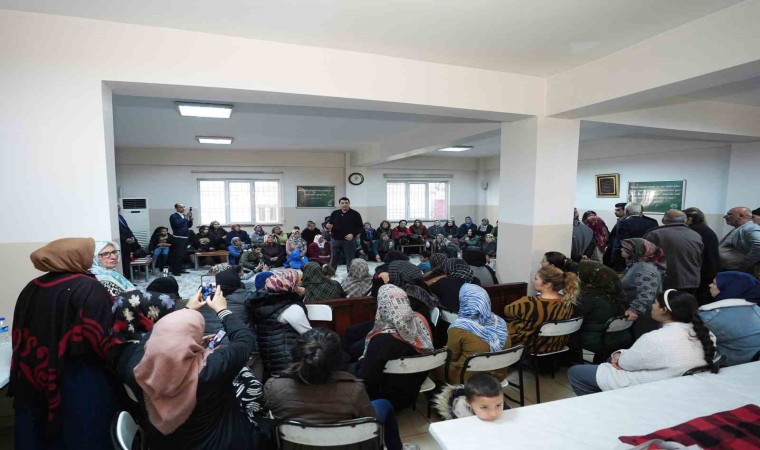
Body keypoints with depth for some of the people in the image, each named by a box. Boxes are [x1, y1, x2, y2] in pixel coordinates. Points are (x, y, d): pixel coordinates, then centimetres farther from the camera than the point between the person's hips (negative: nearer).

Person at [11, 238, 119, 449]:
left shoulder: (31, 289, 3)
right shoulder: (89, 288, -18)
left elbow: (21, 341, 10)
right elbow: (103, 341, -23)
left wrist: (34, 373, 20)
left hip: (34, 383, 6)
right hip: (82, 384, -6)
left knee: (42, 432, 23)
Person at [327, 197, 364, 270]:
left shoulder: (355, 214, 0)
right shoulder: (335, 213, 9)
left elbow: (360, 227, -1)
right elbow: (329, 223, 15)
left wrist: (353, 234, -16)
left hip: (349, 241, -2)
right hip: (336, 240, 2)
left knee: (350, 260, 6)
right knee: (333, 260, 6)